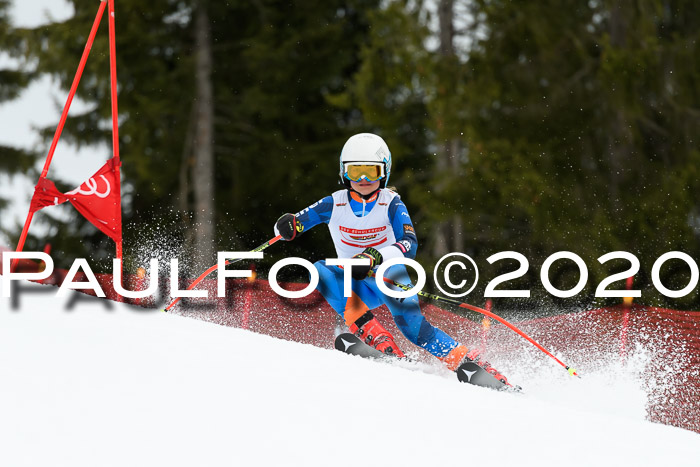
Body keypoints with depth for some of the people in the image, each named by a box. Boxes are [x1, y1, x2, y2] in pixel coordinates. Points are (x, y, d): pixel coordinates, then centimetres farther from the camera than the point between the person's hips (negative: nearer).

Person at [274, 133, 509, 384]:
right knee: (320, 271, -26)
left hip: (391, 278, -3)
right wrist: (288, 226, -32)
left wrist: (375, 257, -44)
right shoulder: (335, 204, -6)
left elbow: (410, 244, -26)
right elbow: (296, 222, -6)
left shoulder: (391, 204, -12)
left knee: (413, 328, -27)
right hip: (357, 286, 3)